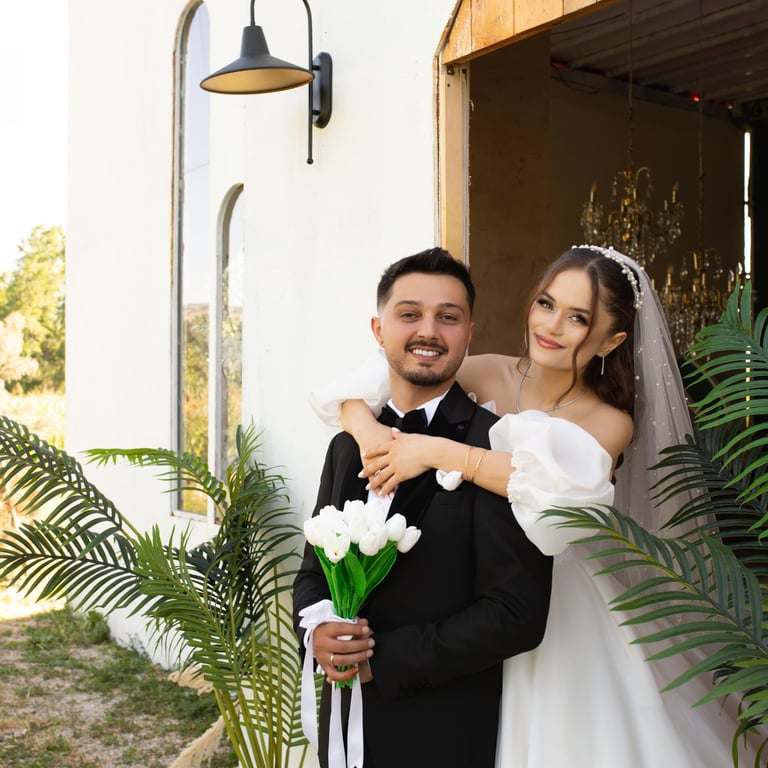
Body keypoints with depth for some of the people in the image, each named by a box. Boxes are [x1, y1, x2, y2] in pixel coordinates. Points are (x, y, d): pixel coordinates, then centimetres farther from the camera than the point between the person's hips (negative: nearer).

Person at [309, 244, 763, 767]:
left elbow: (564, 483, -30)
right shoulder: (489, 375, -1)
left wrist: (436, 452, -30)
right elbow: (358, 390, -4)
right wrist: (369, 434, -26)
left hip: (566, 612, -2)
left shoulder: (611, 421, -8)